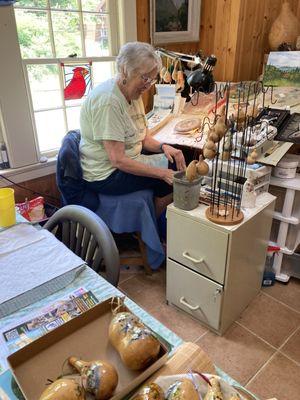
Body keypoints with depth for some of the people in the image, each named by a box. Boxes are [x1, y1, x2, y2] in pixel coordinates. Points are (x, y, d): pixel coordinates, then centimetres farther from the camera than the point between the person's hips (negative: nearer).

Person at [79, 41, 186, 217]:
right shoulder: (108, 101, -24)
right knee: (173, 176, -14)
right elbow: (118, 160, -28)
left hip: (127, 161, 10)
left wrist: (163, 147, -10)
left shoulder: (134, 94, 6)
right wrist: (162, 173, -27)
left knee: (177, 161, 2)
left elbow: (144, 138, 11)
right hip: (106, 175, -9)